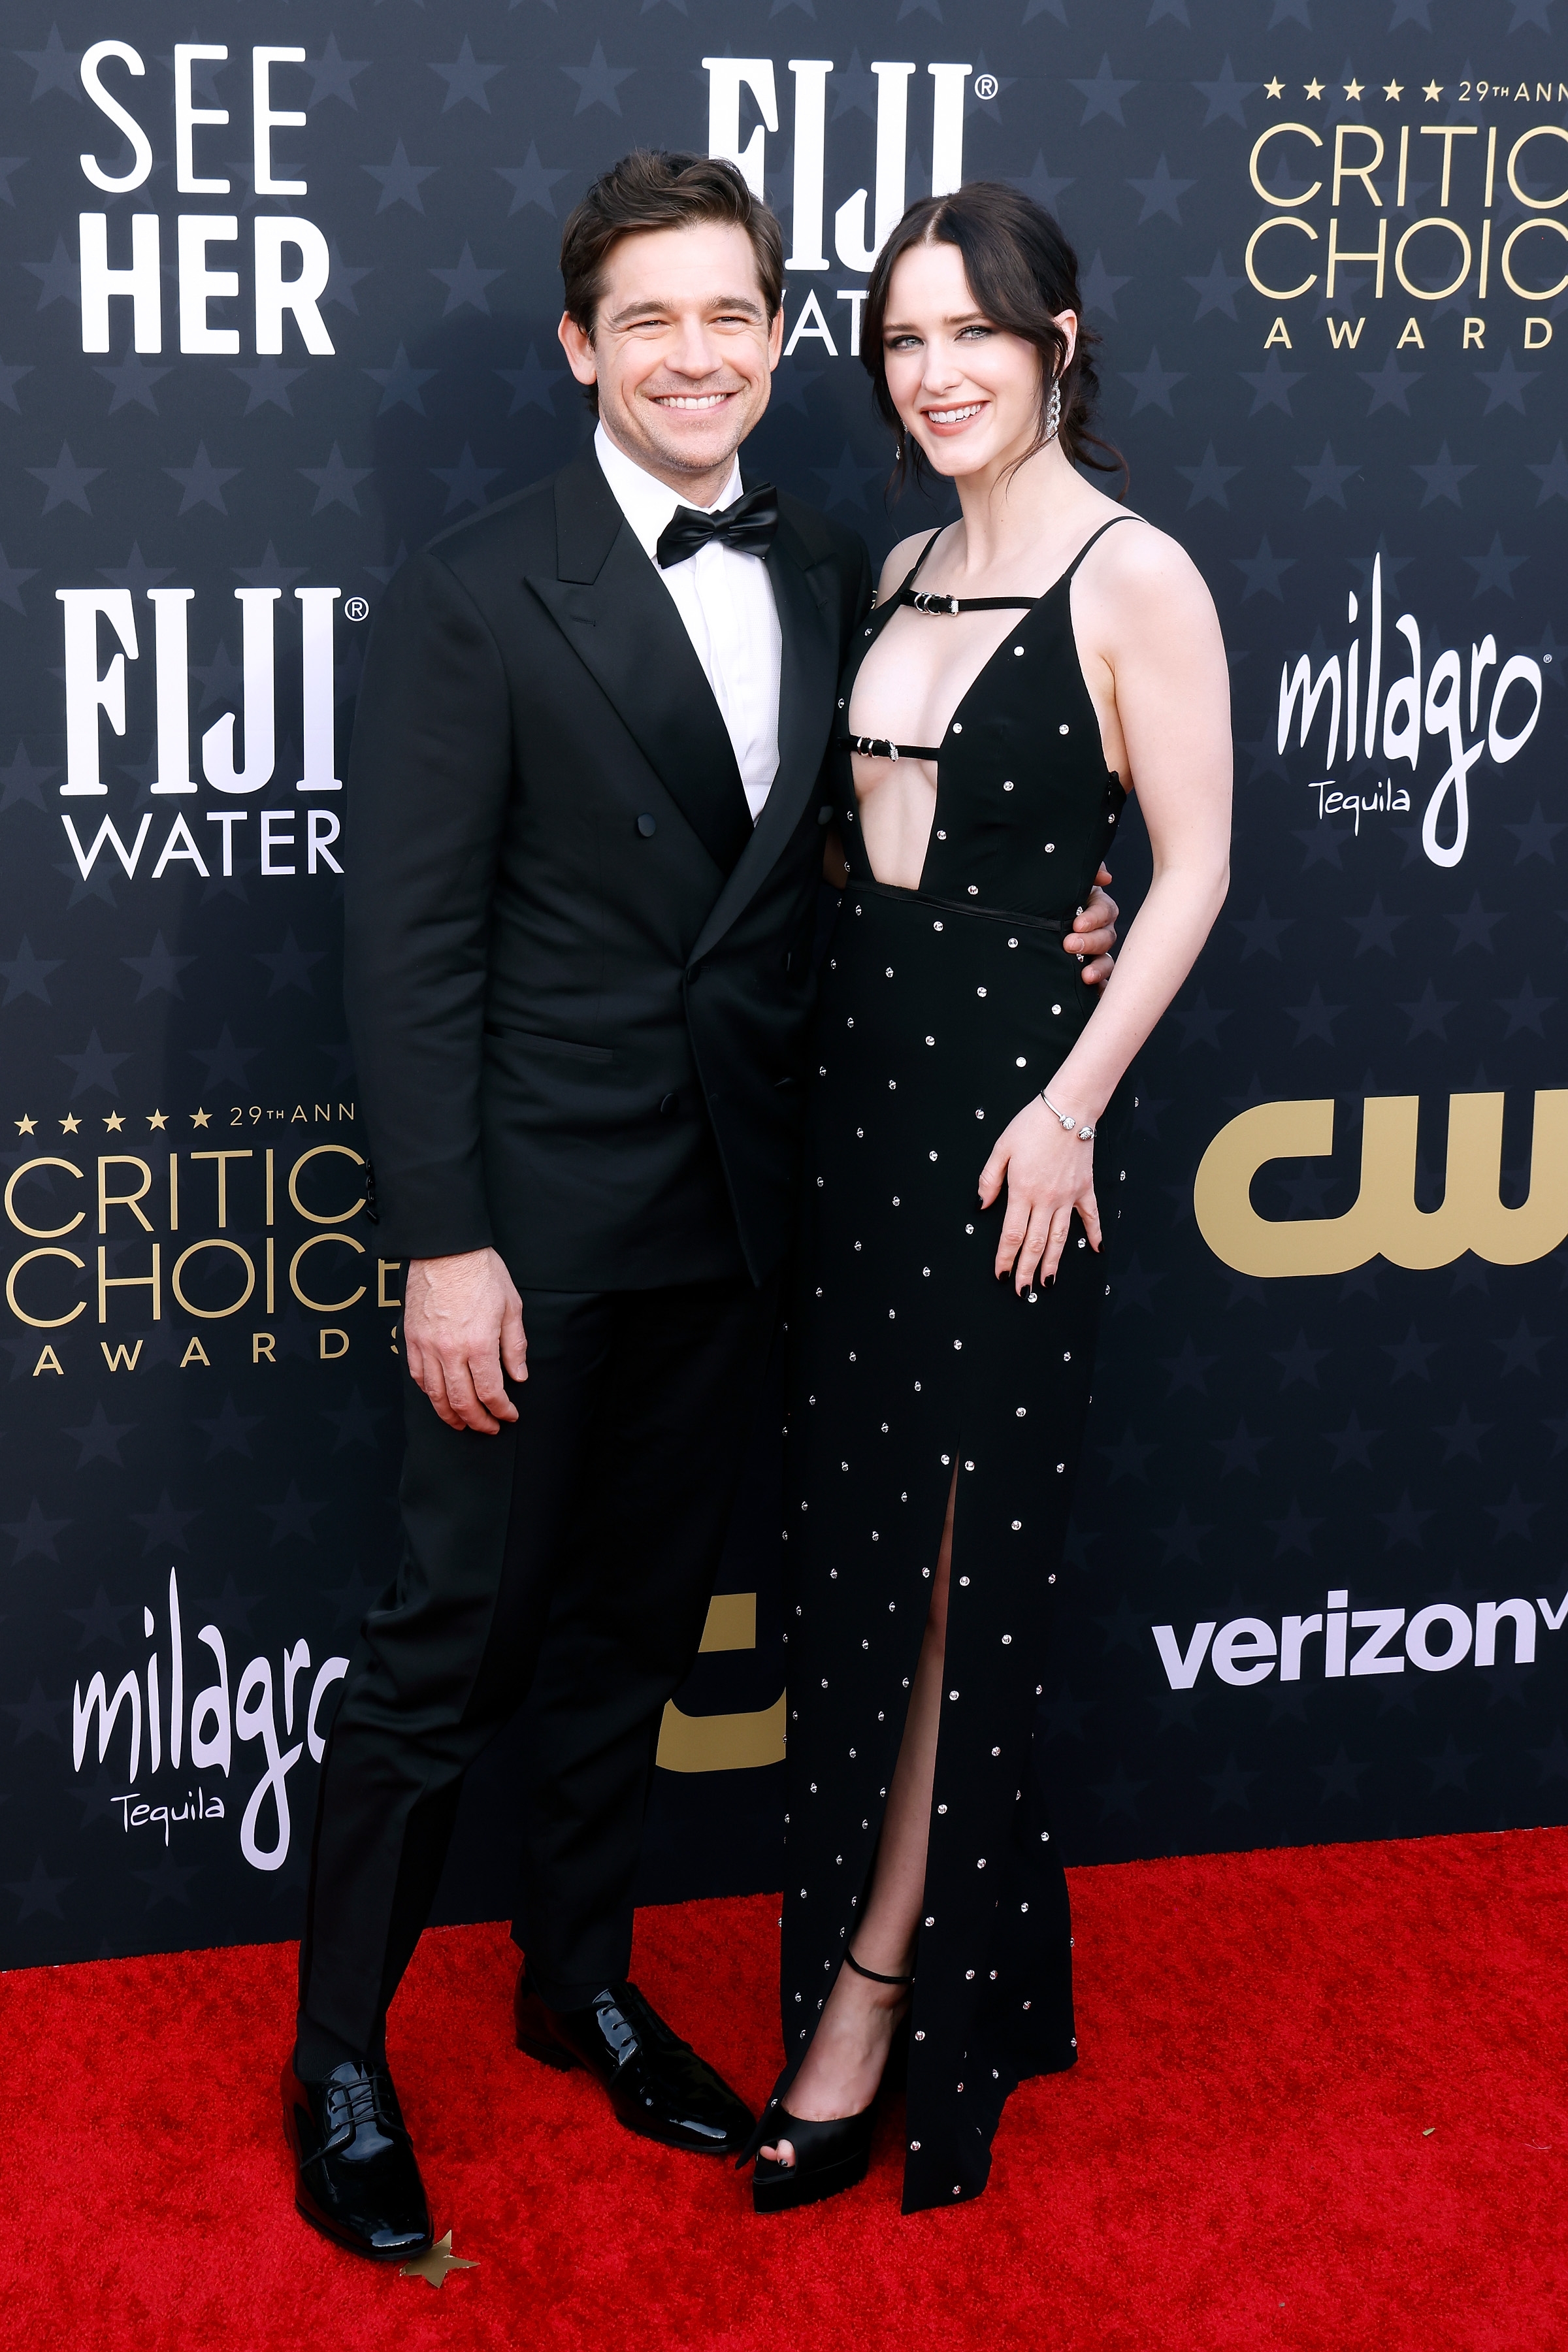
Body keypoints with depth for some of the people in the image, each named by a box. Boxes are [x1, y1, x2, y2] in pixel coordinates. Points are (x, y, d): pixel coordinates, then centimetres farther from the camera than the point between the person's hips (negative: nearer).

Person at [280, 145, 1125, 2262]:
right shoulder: (474, 599, -11)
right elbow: (412, 949, -13)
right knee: (456, 1640, 3)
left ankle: (582, 1983, 36)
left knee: (637, 1621, 18)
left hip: (729, 1212, 6)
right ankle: (339, 2057, 19)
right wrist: (441, 1245, -17)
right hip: (540, 1215, -5)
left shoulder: (829, 575, 6)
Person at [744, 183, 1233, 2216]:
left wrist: (1071, 1102, -16)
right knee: (862, 1536, 11)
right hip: (864, 1074, 8)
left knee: (953, 1555, 1)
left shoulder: (1133, 577, -9)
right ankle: (981, 1961, 26)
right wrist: (841, 1035, 8)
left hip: (1014, 1095, -7)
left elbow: (1194, 865, -11)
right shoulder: (907, 572, 12)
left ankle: (870, 1995, 11)